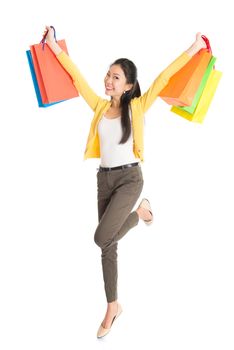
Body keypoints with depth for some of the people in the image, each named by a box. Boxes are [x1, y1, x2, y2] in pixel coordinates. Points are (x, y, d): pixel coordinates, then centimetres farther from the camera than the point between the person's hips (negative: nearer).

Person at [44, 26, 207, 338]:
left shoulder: (136, 107, -5)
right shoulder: (100, 106, 6)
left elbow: (164, 78, -7)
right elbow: (77, 77, 9)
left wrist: (195, 48, -6)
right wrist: (53, 45, 12)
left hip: (129, 178, -5)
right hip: (104, 178, 5)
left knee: (102, 238, -18)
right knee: (108, 246, 7)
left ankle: (140, 212, 13)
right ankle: (112, 307, 23)